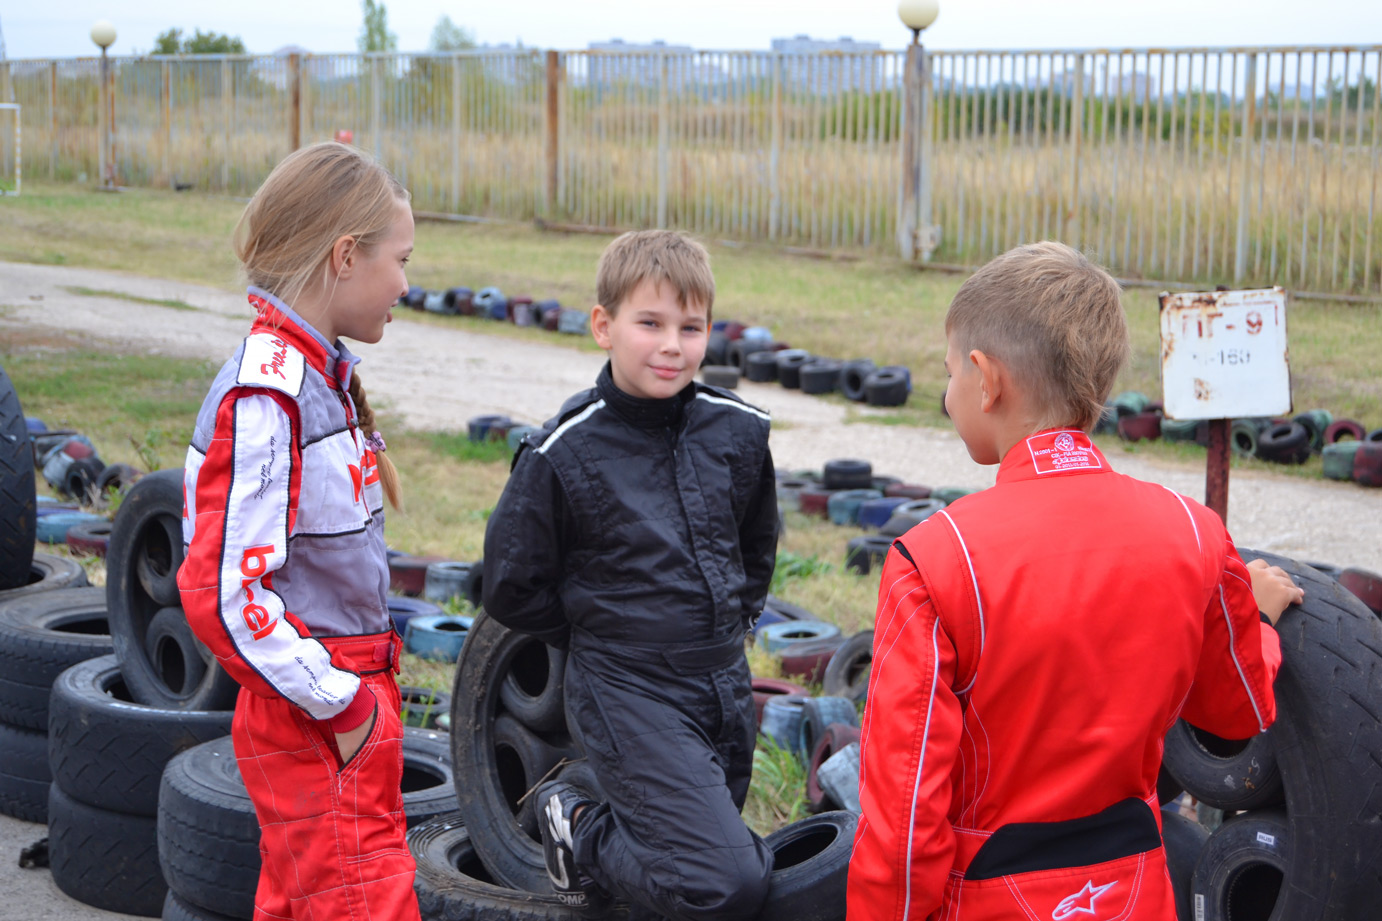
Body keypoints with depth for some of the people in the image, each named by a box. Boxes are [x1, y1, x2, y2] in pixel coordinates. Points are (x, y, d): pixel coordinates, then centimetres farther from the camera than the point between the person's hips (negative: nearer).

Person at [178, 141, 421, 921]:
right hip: (317, 729, -9)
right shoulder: (265, 397, -20)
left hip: (351, 694, 9)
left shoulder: (322, 372, 9)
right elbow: (222, 593, -24)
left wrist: (369, 678, 12)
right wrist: (340, 704, -18)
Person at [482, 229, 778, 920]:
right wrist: (600, 631, 0)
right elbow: (511, 588, -4)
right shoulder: (563, 453, -12)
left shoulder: (739, 432, 2)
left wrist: (730, 619, 14)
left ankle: (592, 813, 33)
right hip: (627, 693, -6)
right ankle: (582, 833, 5)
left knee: (723, 842, 13)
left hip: (725, 683, 6)